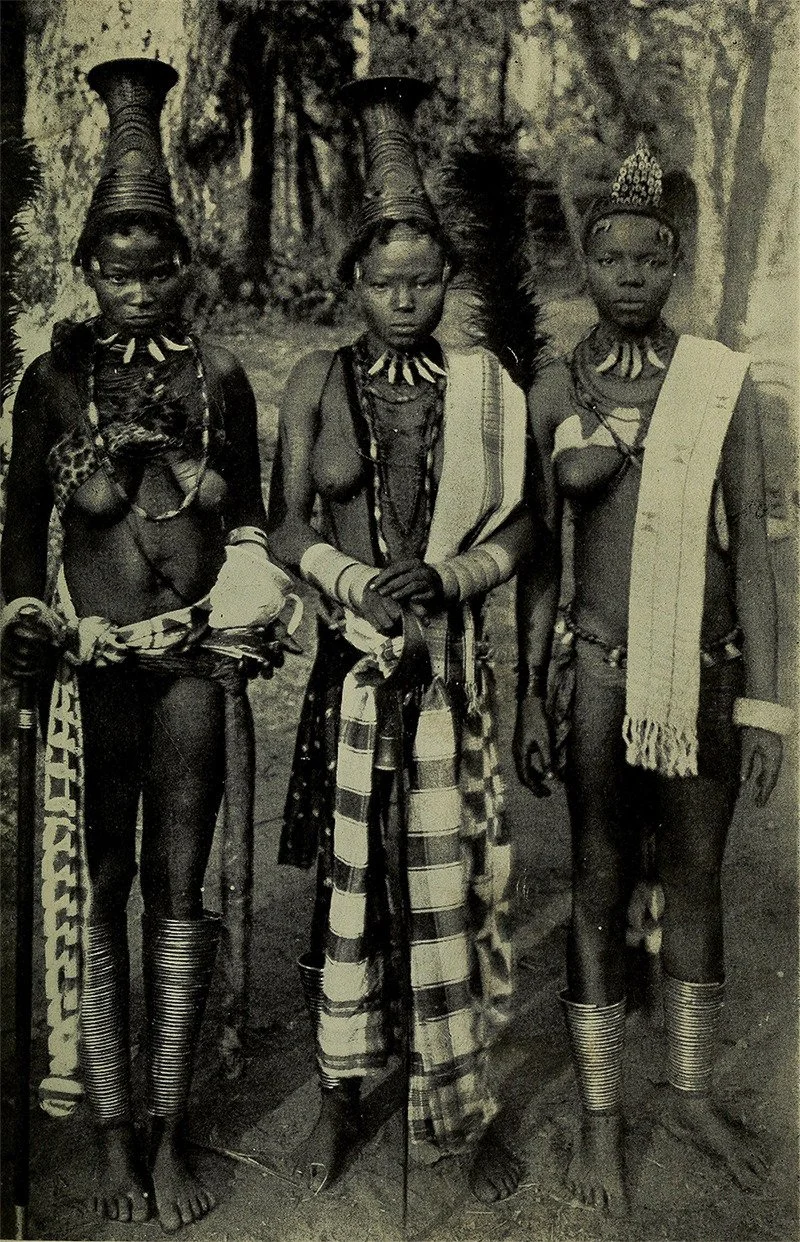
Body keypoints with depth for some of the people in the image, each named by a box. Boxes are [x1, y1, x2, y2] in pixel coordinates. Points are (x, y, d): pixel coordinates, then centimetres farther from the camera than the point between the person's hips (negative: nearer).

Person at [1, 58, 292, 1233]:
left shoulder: (220, 377, 6)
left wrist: (251, 611, 2)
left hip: (195, 661, 1)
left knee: (178, 891, 6)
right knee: (95, 889, 4)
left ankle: (171, 1134, 17)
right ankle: (112, 1131, 17)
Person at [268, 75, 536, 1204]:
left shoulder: (483, 386, 4)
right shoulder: (317, 381, 5)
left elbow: (516, 526, 5)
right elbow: (286, 526, 5)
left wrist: (445, 577, -13)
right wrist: (358, 583, -12)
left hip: (451, 664, 0)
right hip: (350, 664, 1)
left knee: (450, 881, 3)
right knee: (347, 875, 8)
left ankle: (470, 1109, 20)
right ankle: (343, 1090, 26)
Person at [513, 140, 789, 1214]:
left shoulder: (725, 381, 2)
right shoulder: (553, 393, 1)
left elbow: (750, 549, 2)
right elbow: (536, 560, 4)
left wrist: (761, 704, -1)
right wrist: (530, 701, 2)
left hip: (706, 672, 1)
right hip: (599, 672, -1)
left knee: (698, 884, 13)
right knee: (602, 891, 7)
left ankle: (693, 1096, 33)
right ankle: (601, 1118, 23)